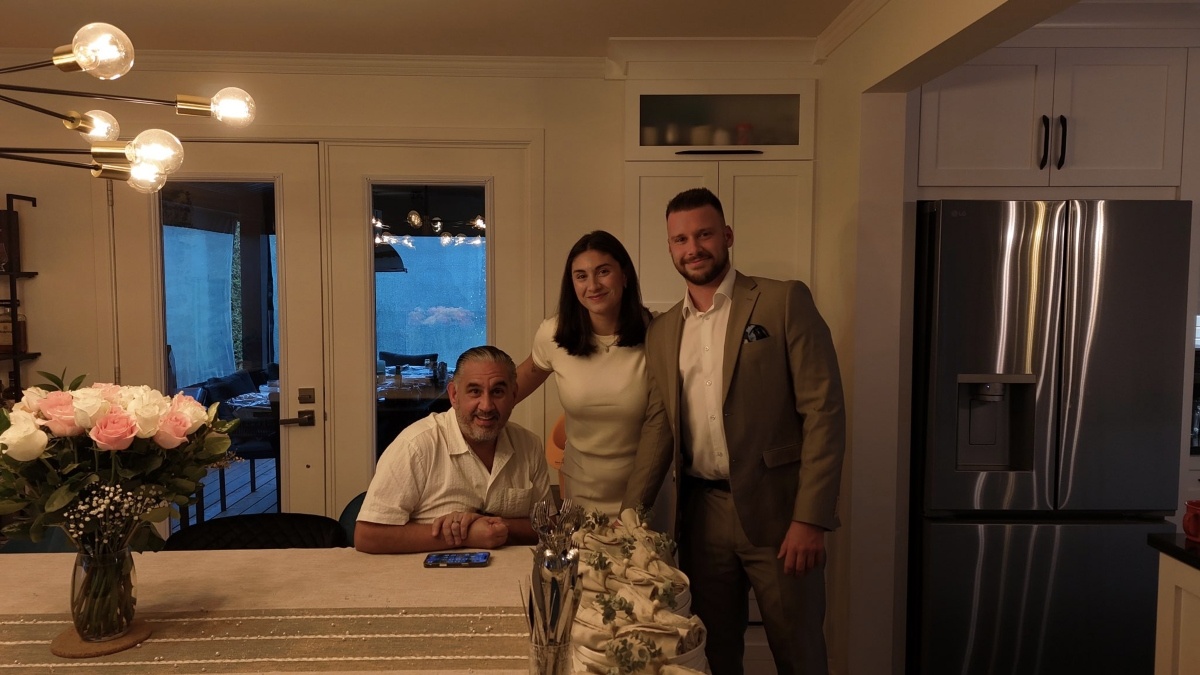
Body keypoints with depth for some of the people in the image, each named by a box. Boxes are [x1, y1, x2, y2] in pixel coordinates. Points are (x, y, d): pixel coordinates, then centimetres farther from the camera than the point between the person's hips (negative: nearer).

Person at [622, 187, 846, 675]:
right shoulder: (661, 332, 10)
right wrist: (628, 516, 1)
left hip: (776, 510, -4)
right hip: (701, 514, 4)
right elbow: (659, 427, 11)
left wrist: (810, 519, -16)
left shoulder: (785, 302, -5)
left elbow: (823, 410, -10)